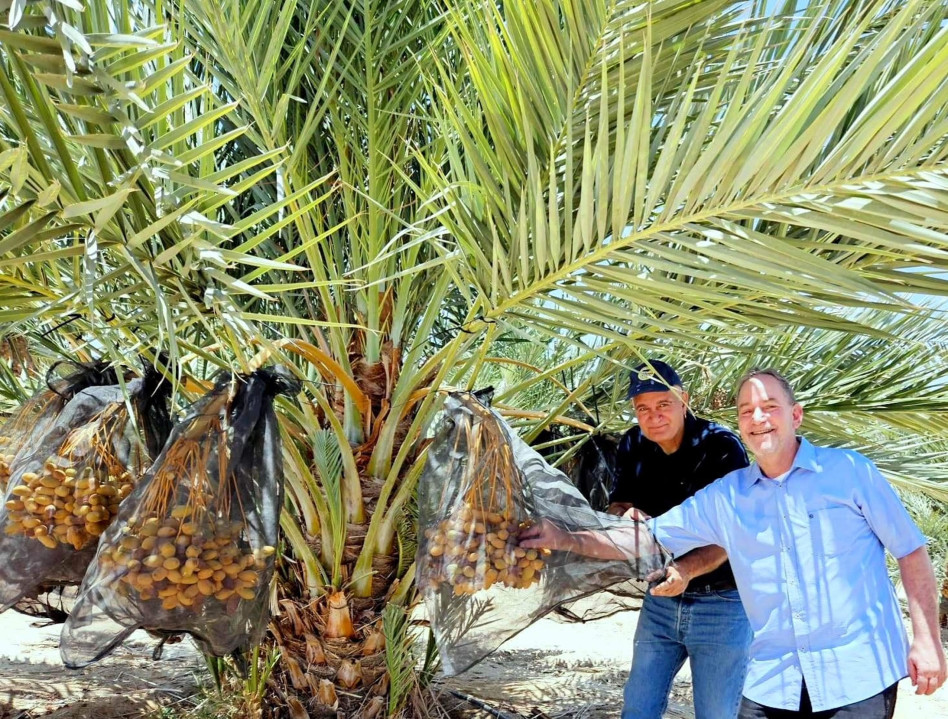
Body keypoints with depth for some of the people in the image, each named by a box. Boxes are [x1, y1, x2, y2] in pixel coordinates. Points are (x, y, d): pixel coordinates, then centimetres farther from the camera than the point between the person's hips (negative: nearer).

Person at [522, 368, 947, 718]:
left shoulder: (849, 471, -3)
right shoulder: (724, 497, 4)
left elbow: (910, 551, 2)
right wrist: (568, 540, -6)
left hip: (859, 676, -2)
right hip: (772, 683, 3)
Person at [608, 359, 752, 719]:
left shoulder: (722, 446, -18)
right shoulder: (633, 445, -1)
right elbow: (617, 506, 7)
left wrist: (686, 569, -41)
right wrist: (626, 513, -18)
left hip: (720, 604, -5)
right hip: (660, 600, 5)